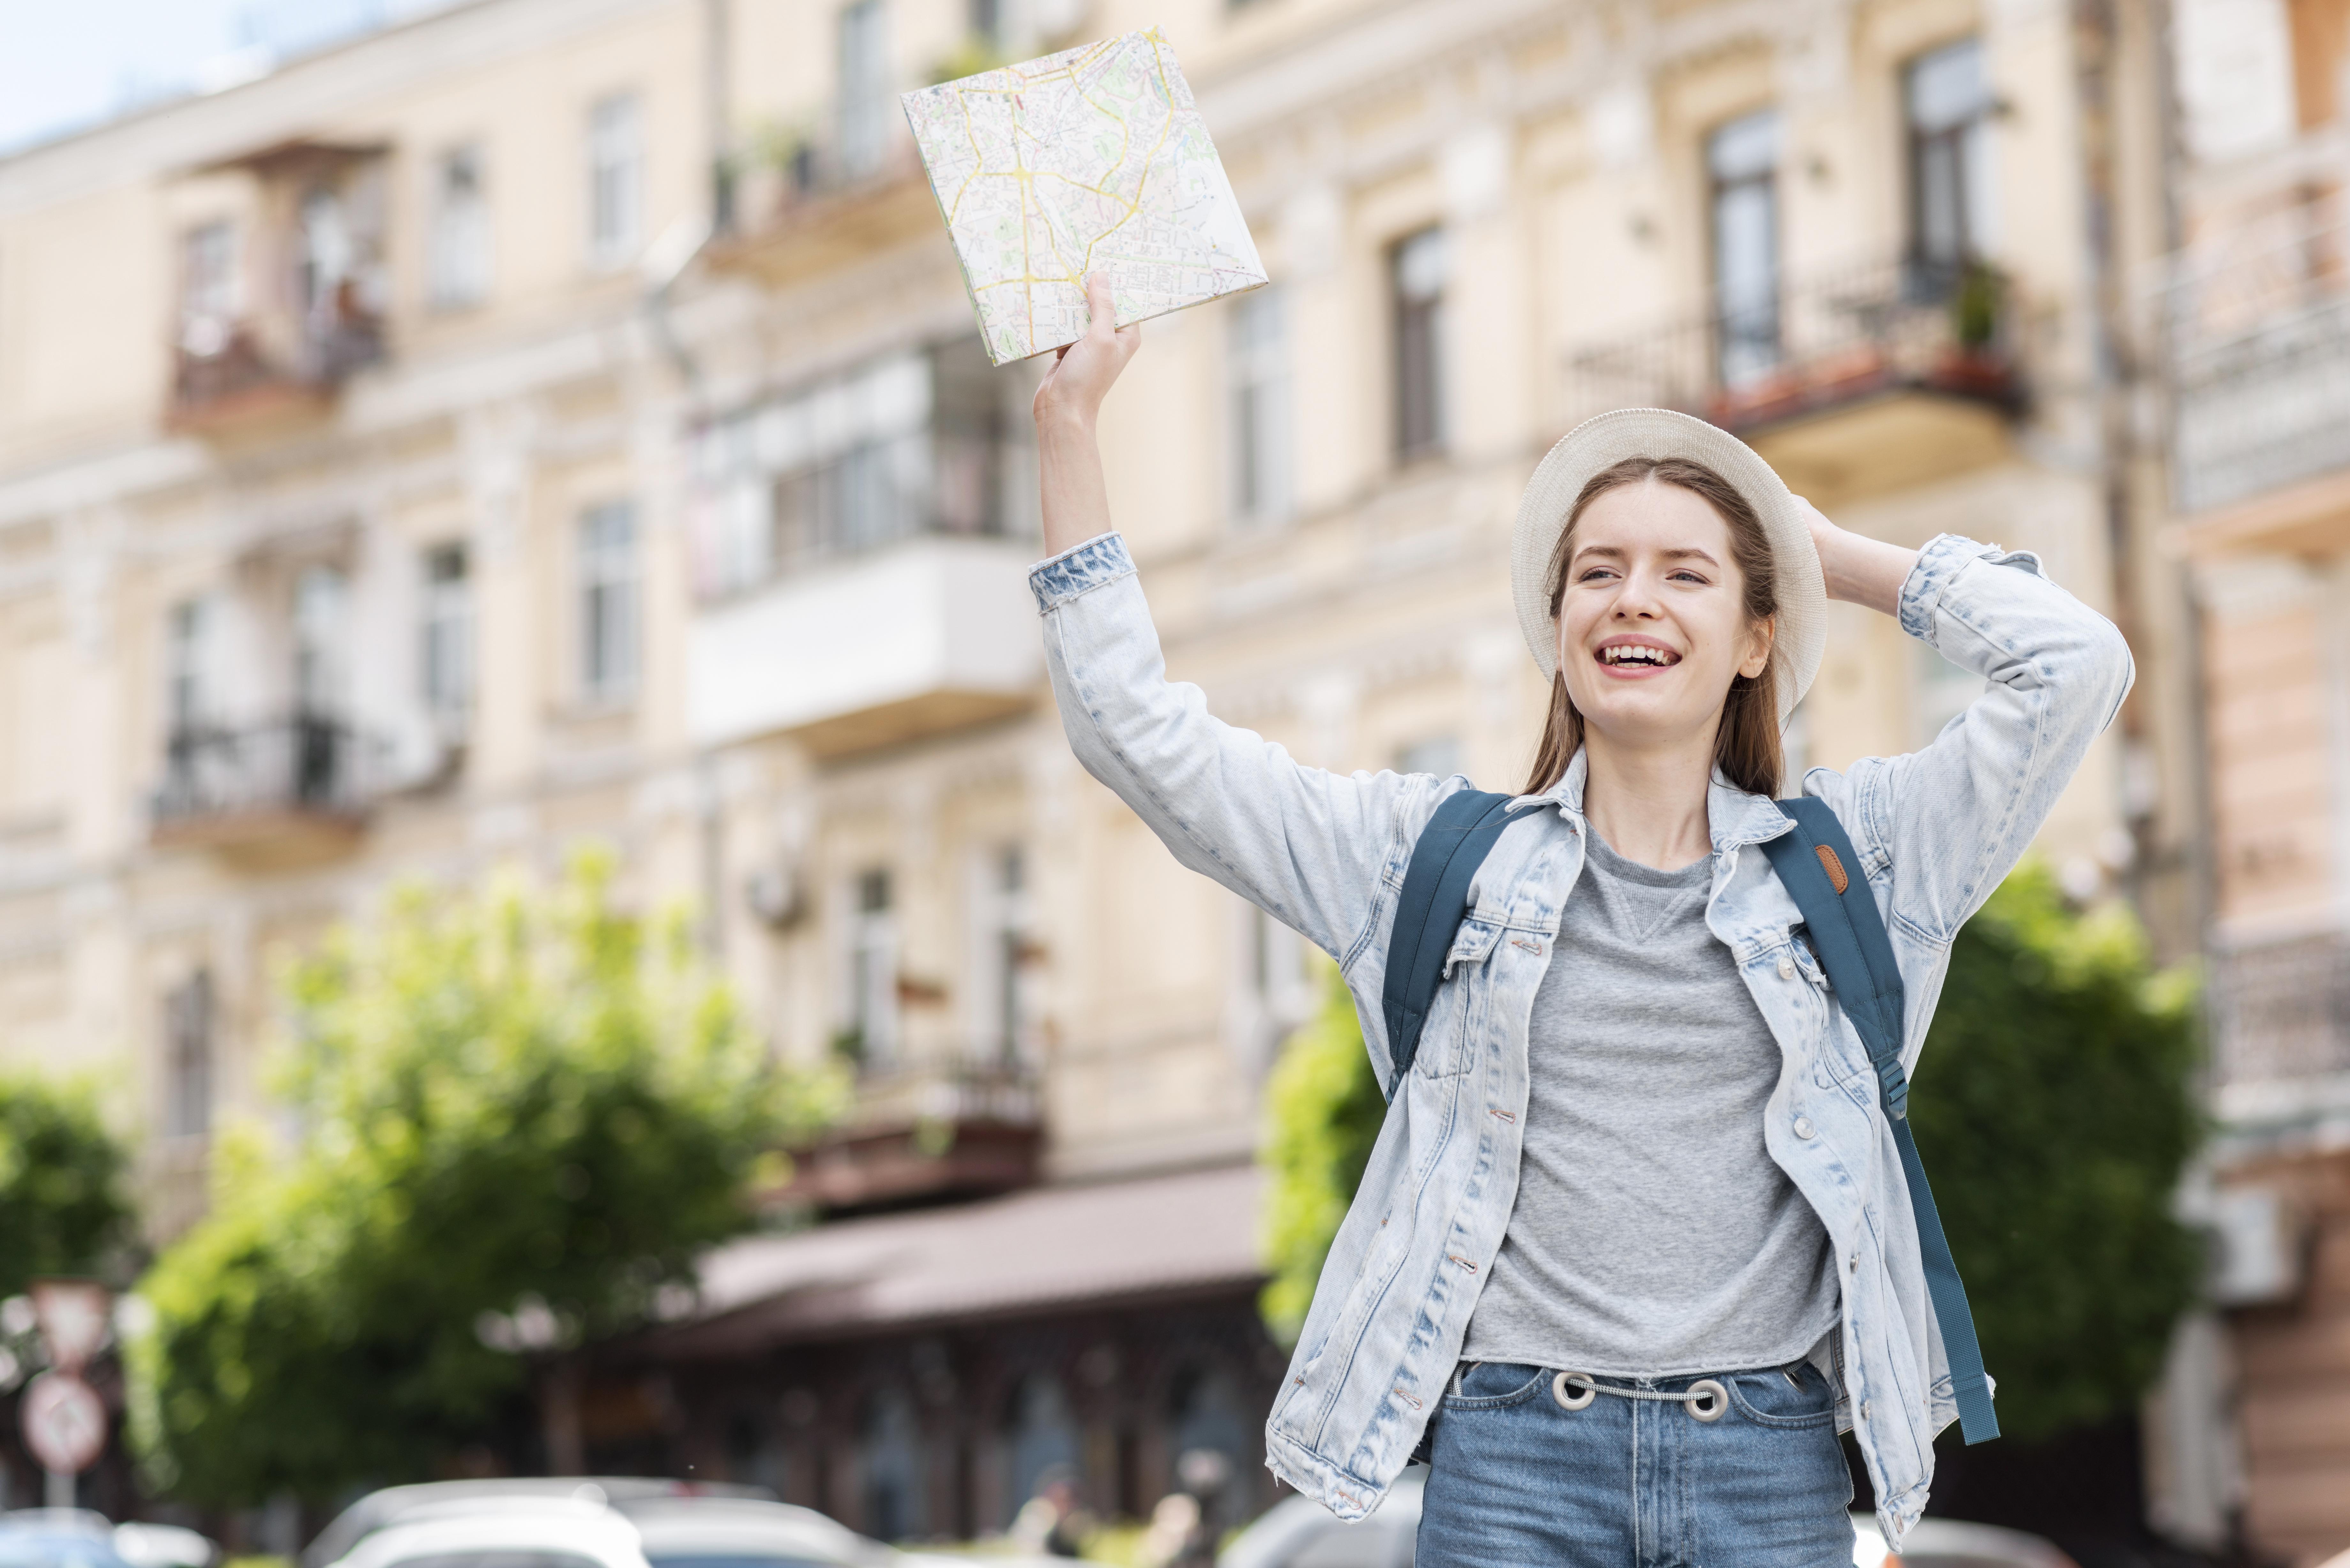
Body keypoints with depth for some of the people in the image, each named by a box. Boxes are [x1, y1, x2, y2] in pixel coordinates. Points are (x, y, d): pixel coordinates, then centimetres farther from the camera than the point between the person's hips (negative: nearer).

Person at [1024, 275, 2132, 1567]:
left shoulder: (1848, 853, 10)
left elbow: (2077, 660, 1)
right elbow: (1138, 732, 9)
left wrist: (1831, 554, 12)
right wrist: (1068, 424, 8)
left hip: (1769, 1459, 0)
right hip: (1512, 1460, 0)